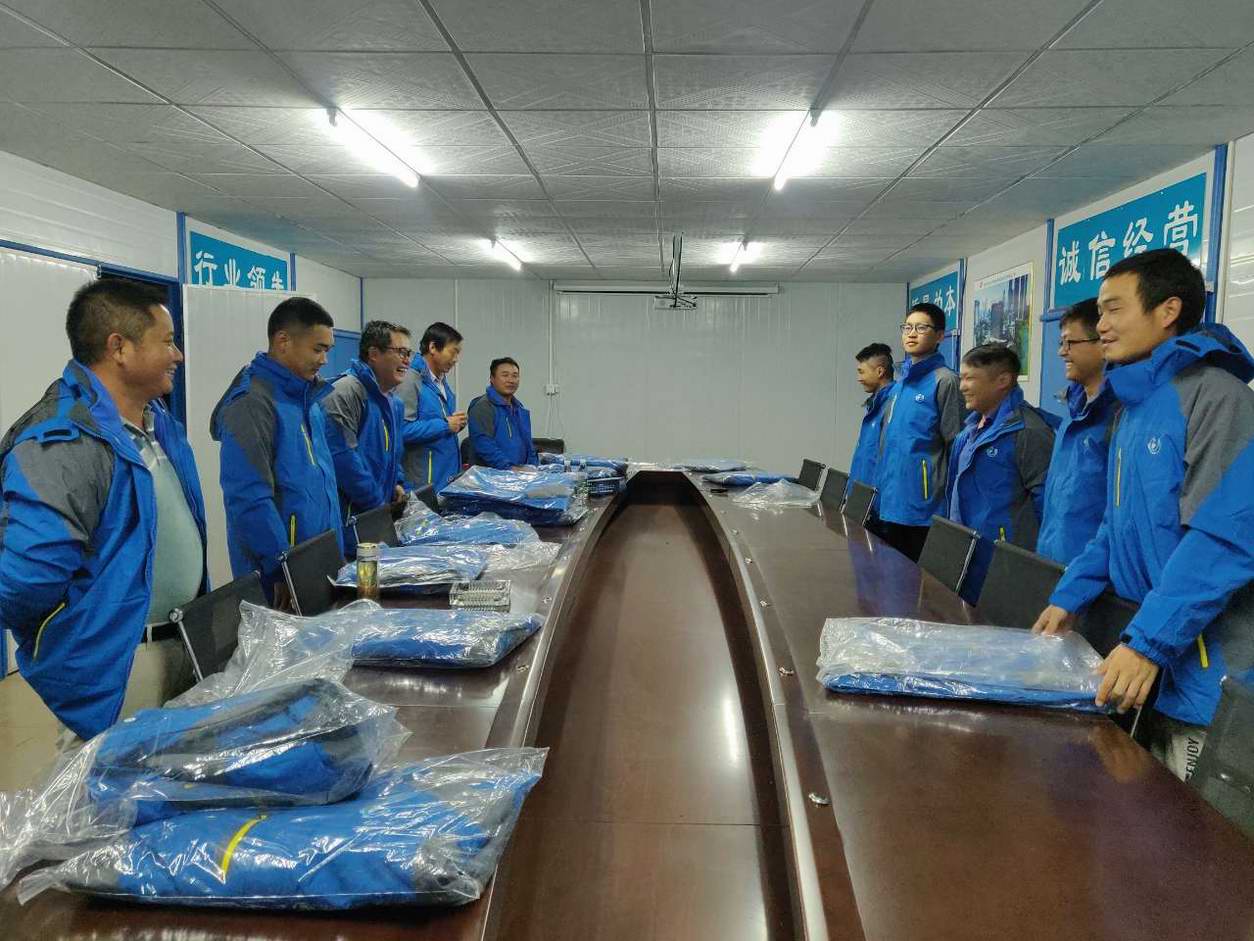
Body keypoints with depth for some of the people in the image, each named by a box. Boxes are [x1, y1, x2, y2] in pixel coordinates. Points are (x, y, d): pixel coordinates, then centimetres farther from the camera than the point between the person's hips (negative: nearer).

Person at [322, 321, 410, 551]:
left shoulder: (389, 401, 17)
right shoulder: (346, 392, -15)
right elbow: (342, 454, -24)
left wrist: (397, 483, 10)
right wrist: (377, 503, -16)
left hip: (380, 515, 9)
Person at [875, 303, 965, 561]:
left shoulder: (944, 381, -10)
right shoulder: (900, 383, 13)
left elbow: (955, 447, -12)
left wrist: (946, 499, -13)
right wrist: (884, 489, 16)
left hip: (924, 509, -7)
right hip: (891, 505, 7)